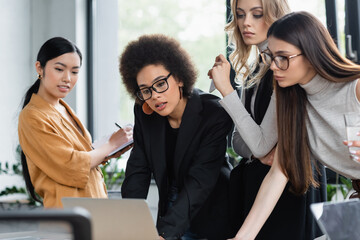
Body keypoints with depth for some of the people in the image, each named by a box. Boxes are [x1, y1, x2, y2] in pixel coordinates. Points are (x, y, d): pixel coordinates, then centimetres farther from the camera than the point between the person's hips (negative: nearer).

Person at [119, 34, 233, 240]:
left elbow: (200, 182, -28)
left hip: (209, 219, -4)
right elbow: (138, 171, -5)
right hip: (171, 211, 4)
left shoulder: (214, 114, -21)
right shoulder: (144, 113, -5)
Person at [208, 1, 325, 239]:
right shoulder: (253, 70, 9)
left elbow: (261, 144, -21)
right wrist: (259, 154, -12)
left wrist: (226, 89, -21)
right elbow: (238, 139, 10)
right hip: (253, 181, 8)